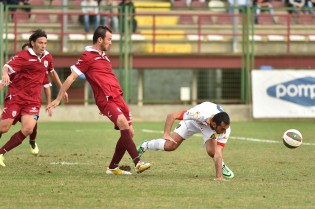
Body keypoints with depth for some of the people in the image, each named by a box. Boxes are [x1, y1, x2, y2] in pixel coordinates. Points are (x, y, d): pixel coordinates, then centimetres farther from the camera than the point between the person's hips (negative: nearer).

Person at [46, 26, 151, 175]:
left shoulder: (103, 56, 22)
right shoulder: (88, 56, -3)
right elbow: (71, 78, -4)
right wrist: (58, 99, -6)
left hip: (118, 97, 9)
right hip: (106, 100, -9)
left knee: (129, 133, 7)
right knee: (124, 124, -27)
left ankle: (113, 168, 18)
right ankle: (137, 163, -36)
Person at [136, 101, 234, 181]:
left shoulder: (225, 129, -39)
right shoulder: (199, 114, -45)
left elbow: (218, 152, -41)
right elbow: (172, 116, -36)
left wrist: (219, 176, -49)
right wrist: (166, 134, -46)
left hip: (209, 128, 1)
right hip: (193, 121, -1)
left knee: (211, 151, -24)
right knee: (169, 146, -10)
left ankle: (222, 166, 11)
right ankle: (145, 146, 21)